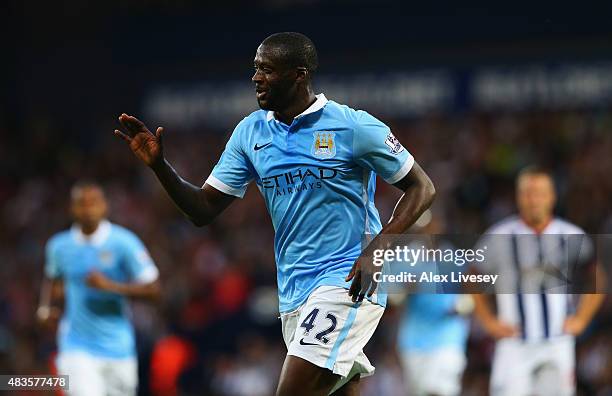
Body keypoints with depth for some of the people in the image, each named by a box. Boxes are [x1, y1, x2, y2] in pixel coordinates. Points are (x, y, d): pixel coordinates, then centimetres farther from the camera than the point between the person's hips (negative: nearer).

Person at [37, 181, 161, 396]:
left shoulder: (123, 242, -8)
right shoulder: (59, 246, 2)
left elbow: (152, 289, -10)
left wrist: (110, 286, -21)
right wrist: (46, 308, 5)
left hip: (117, 346, 0)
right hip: (77, 348, 0)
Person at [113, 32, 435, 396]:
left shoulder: (354, 126, -8)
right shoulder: (249, 133, 7)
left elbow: (421, 188, -3)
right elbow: (204, 209, 9)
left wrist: (376, 252, -15)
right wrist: (160, 166, -7)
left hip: (347, 282, -6)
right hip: (293, 293, 6)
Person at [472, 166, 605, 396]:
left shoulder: (571, 237, 2)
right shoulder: (499, 237, -4)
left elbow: (596, 282, 16)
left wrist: (580, 319, 6)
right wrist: (489, 322, 0)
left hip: (557, 344, 2)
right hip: (514, 347, -2)